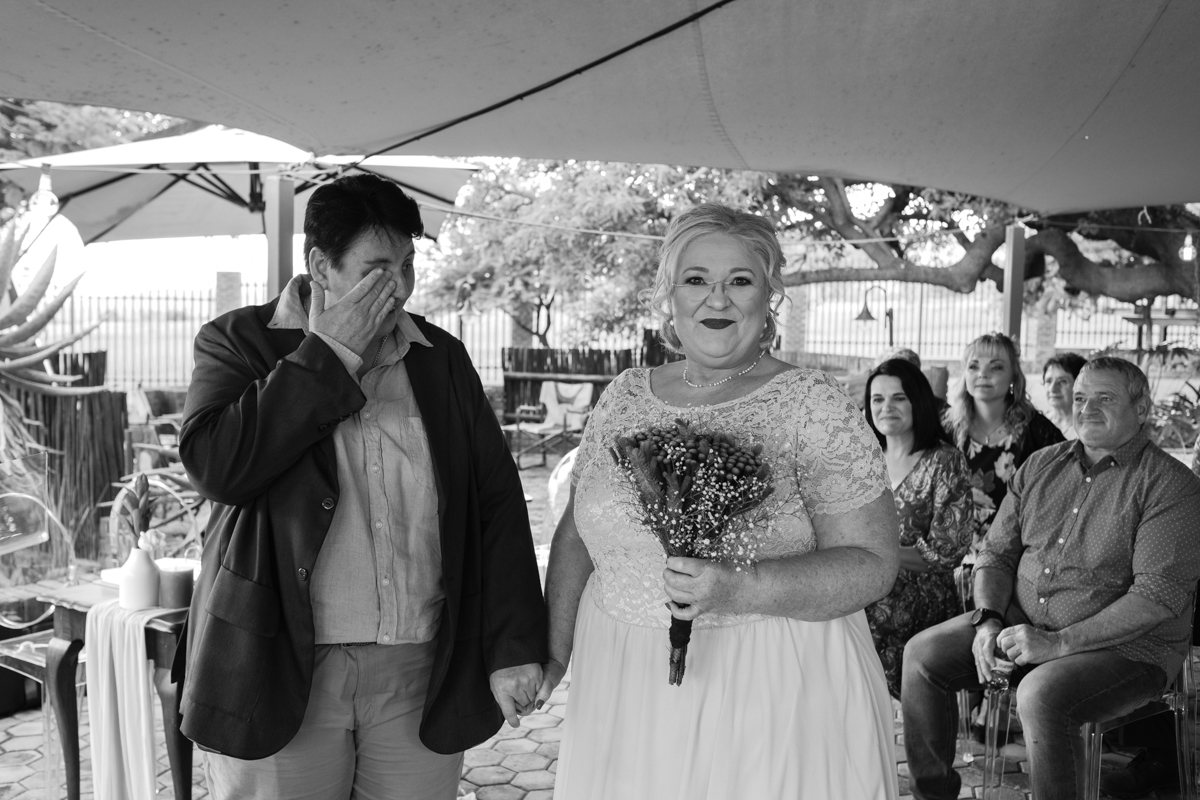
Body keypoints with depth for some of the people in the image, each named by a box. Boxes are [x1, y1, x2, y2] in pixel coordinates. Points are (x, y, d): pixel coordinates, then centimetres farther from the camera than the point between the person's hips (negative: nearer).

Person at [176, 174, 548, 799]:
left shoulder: (441, 357, 8)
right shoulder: (239, 343, 1)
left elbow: (498, 501, 6)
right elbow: (213, 465, -17)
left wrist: (513, 646, 0)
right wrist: (330, 354, -12)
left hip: (426, 674, 3)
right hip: (281, 673, -2)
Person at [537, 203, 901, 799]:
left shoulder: (813, 405, -9)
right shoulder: (624, 397, 4)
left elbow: (872, 564, -13)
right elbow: (576, 534, 12)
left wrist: (738, 590, -25)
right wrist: (555, 650, 7)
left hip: (771, 697, -4)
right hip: (625, 695, 4)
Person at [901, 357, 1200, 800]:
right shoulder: (1041, 465, 9)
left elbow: (1160, 594, -18)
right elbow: (997, 552, 10)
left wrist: (1059, 641, -22)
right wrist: (988, 621, -9)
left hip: (1126, 645, -6)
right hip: (1023, 621, 6)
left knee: (1041, 694, -34)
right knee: (923, 654, -9)